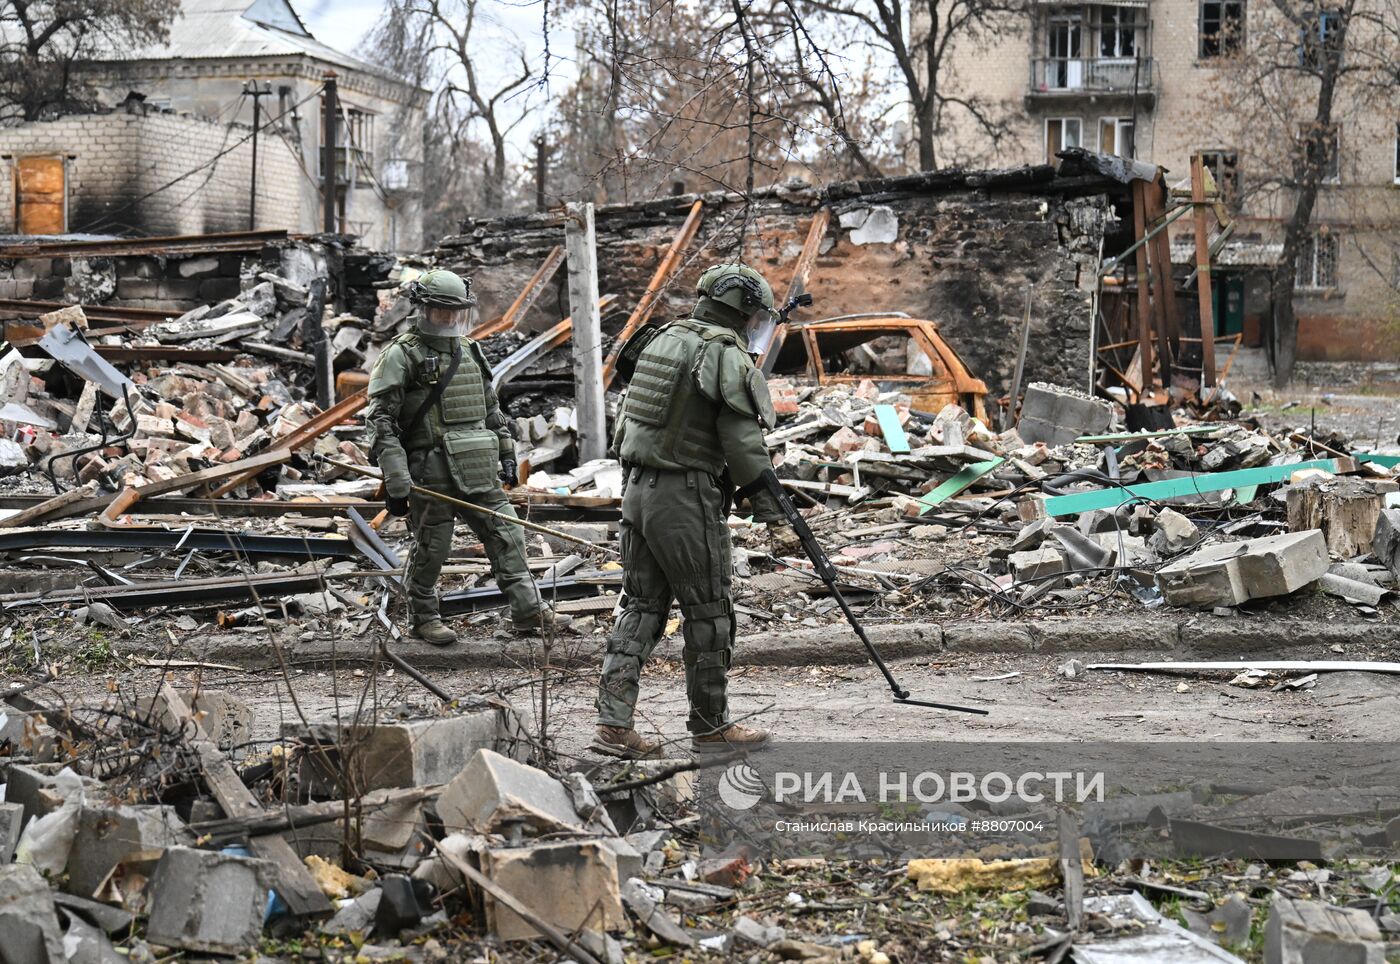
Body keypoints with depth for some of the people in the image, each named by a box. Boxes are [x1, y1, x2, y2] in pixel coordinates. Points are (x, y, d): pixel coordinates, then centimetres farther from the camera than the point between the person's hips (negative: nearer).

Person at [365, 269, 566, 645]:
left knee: (506, 534, 3)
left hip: (478, 472, 6)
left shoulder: (470, 351, 14)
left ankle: (528, 610, 7)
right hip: (431, 474, -6)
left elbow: (492, 409, 25)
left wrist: (506, 454, 20)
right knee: (431, 548, 4)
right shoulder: (401, 355, -7)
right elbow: (381, 421, -12)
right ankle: (423, 617, 21)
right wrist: (395, 480, -18)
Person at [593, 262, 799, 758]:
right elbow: (745, 447, -16)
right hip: (687, 497, -8)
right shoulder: (728, 357, -11)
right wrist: (775, 518, -13)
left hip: (636, 489, 8)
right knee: (709, 614, 5)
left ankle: (614, 723, 3)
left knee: (640, 607, 10)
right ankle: (710, 725, 14)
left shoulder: (661, 340, 14)